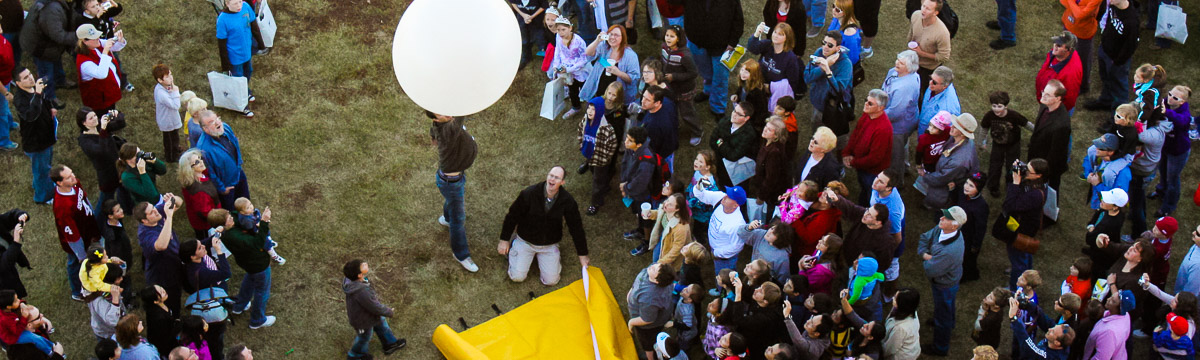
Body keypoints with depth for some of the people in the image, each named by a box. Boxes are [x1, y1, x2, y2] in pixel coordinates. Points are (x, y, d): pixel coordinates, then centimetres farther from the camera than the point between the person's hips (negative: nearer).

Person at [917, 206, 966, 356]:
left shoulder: (949, 251, -47)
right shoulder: (941, 229, -21)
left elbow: (930, 270, -36)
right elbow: (924, 238, -3)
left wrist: (927, 260, -16)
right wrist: (924, 253, -21)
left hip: (945, 286, -8)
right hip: (951, 278, 8)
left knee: (942, 316, 18)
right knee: (948, 306, 38)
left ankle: (940, 348, 42)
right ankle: (949, 324, 69)